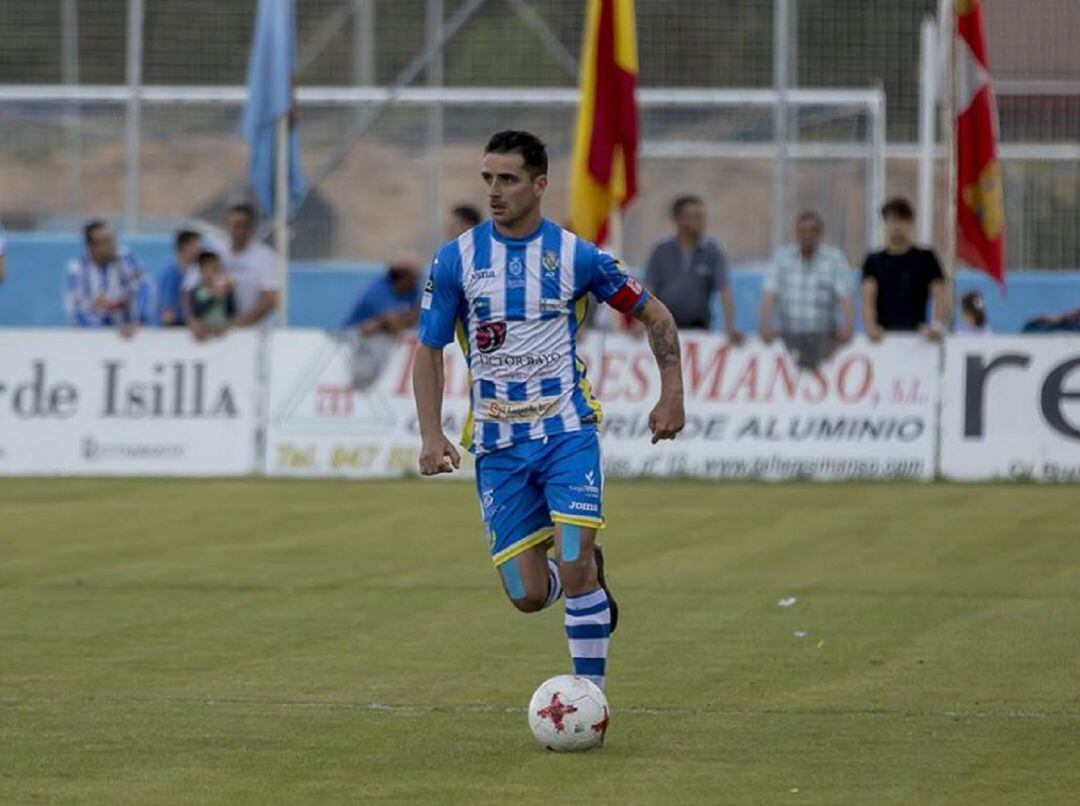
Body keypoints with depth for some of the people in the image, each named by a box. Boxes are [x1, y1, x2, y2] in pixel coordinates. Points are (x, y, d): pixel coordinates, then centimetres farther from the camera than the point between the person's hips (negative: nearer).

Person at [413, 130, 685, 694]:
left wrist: (672, 394, 0)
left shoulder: (576, 256, -3)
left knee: (575, 565, -18)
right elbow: (428, 350, 5)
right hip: (497, 445, 1)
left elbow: (654, 315, 9)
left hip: (567, 431, -1)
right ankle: (587, 577, 33)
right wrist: (432, 436, -6)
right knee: (529, 595, -2)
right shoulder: (456, 259, -2)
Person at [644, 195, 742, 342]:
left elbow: (724, 291, -8)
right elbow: (649, 290, 0)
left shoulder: (712, 251, 0)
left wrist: (730, 328, -21)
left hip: (698, 328, 0)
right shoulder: (661, 251, 3)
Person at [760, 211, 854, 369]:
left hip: (823, 338, -1)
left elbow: (845, 296, -6)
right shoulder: (782, 257, 9)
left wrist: (848, 325, -23)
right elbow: (770, 295, 1)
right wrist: (766, 325, -15)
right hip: (790, 335, 1)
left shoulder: (834, 258, 3)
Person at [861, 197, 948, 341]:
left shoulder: (925, 258, 7)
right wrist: (871, 326, -21)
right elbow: (868, 298, -1)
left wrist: (938, 325, -23)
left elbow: (941, 296, -3)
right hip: (883, 336, 1)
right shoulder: (874, 261, 11)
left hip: (915, 334, -1)